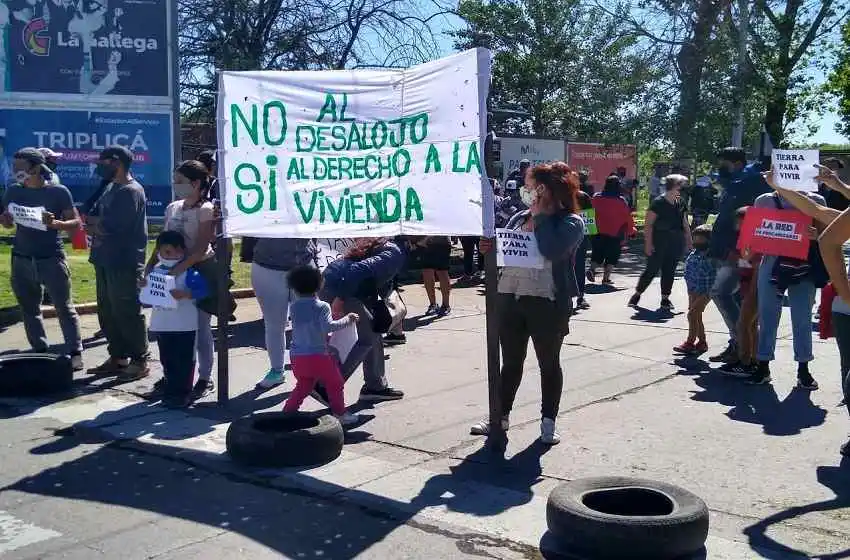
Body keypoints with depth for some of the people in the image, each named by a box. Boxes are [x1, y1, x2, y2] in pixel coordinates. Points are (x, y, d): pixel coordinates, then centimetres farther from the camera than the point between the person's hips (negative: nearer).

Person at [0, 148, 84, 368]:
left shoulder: (58, 192, -5)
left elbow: (76, 223, -5)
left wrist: (55, 223, -23)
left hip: (51, 259, -5)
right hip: (22, 260, 5)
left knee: (64, 308, -1)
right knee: (29, 309, 9)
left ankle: (75, 353, 3)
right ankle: (40, 352, 19)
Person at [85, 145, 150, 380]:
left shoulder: (131, 191, -14)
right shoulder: (110, 188, 17)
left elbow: (113, 225, -22)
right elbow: (92, 216, 15)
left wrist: (94, 223, -4)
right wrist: (97, 227, -7)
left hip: (124, 263, -10)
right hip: (105, 260, 10)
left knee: (127, 313, -3)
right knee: (107, 312, 14)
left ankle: (140, 361, 7)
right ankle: (118, 358, 25)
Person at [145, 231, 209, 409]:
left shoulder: (189, 272, -10)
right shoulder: (154, 271, 5)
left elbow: (202, 290, -21)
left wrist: (185, 294, -33)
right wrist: (143, 287, -9)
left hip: (184, 325, -5)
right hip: (161, 325, 5)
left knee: (184, 360, 1)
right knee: (167, 359, 15)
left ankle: (183, 393, 8)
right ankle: (170, 389, 27)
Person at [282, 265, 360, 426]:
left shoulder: (294, 307, 3)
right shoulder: (322, 307, -12)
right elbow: (328, 326, -25)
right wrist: (347, 320, -15)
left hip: (297, 356, 5)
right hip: (319, 355, -5)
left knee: (303, 386, 22)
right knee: (334, 383, 11)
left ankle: (288, 410, 20)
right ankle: (340, 413, 15)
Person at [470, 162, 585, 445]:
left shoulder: (571, 222, -6)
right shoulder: (521, 217, 11)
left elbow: (552, 251, -24)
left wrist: (540, 216, -14)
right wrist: (490, 246, -4)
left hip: (548, 303, -5)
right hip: (510, 297, 6)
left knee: (549, 364, 8)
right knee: (510, 362, 14)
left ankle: (548, 422, 19)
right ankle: (501, 416, 25)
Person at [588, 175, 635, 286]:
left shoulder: (596, 198, -2)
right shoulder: (620, 201, -10)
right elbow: (628, 217, -5)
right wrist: (630, 230, 10)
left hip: (598, 232, 3)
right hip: (615, 234, -3)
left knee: (598, 254, 16)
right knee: (612, 256, 8)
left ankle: (592, 269, -6)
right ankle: (606, 277, 2)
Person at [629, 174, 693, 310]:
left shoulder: (680, 204, 10)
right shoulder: (658, 203, -9)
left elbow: (685, 225, 18)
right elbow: (648, 225, -11)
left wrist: (689, 242, 14)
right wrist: (648, 243, -16)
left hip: (676, 244, 6)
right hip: (659, 243, -6)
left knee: (669, 271, 8)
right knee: (652, 270, -4)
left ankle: (665, 298, 16)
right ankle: (637, 294, 12)